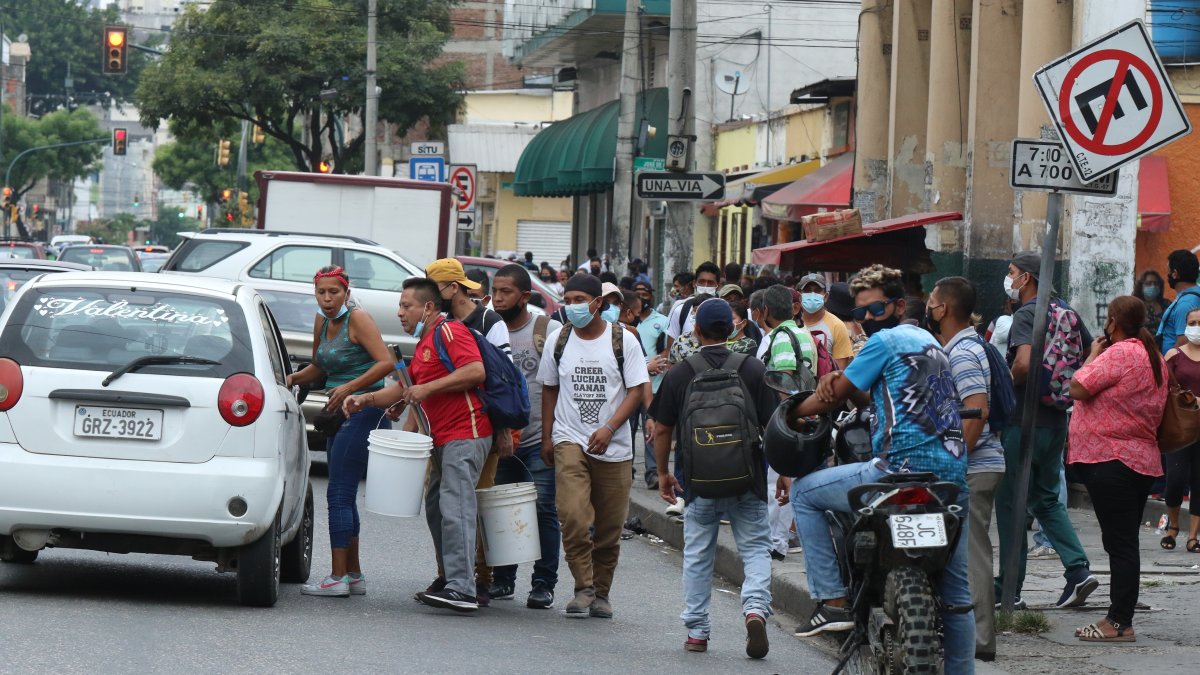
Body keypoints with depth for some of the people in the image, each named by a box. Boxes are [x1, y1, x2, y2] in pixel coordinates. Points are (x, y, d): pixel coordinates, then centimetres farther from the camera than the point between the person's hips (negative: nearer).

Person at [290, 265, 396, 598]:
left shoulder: (358, 319, -12)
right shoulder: (322, 322, 12)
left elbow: (386, 362, -20)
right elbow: (320, 368, 24)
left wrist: (349, 387, -23)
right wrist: (294, 378, 6)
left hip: (363, 411, -9)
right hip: (342, 414, 9)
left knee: (339, 495, -11)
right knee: (344, 496, 13)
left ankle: (337, 578, -10)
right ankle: (354, 575, 20)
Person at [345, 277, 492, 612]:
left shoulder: (450, 331, -9)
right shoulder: (423, 344, 23)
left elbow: (476, 371, -22)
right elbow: (405, 389, 29)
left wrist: (429, 388, -19)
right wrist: (365, 400, 13)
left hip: (464, 435, -11)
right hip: (443, 439, 11)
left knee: (454, 507, -16)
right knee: (436, 507, 13)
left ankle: (462, 589, -22)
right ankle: (448, 579, 20)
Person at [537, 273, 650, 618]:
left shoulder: (623, 340, -2)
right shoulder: (558, 340, 5)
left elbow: (636, 392, -3)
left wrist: (609, 428, -16)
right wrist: (547, 437, 10)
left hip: (614, 447, 0)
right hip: (569, 440, 0)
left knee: (609, 526, 4)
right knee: (573, 515, -19)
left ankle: (601, 592, 18)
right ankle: (583, 587, -10)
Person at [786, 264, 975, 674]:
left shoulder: (885, 341, -1)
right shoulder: (931, 343, 24)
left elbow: (834, 396, 5)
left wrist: (793, 412, 21)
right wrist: (842, 381, 9)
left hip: (902, 470, -8)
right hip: (954, 479, 8)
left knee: (804, 493, 8)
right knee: (955, 593, 12)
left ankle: (833, 600, 1)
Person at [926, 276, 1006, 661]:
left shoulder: (962, 353, -15)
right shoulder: (965, 346, 18)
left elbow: (977, 411, -25)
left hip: (972, 469, -10)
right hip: (974, 467, 10)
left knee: (971, 553, -8)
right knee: (969, 553, 13)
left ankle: (978, 641, -6)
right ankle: (977, 635, 18)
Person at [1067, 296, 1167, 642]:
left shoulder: (1119, 353, -16)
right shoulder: (1153, 357, 15)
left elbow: (1078, 388, -18)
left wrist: (1093, 355, -3)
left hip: (1112, 461, -10)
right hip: (1142, 460, 10)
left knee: (1119, 542, -9)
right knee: (1124, 543, 12)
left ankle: (1120, 623, -10)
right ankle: (1119, 619, 14)